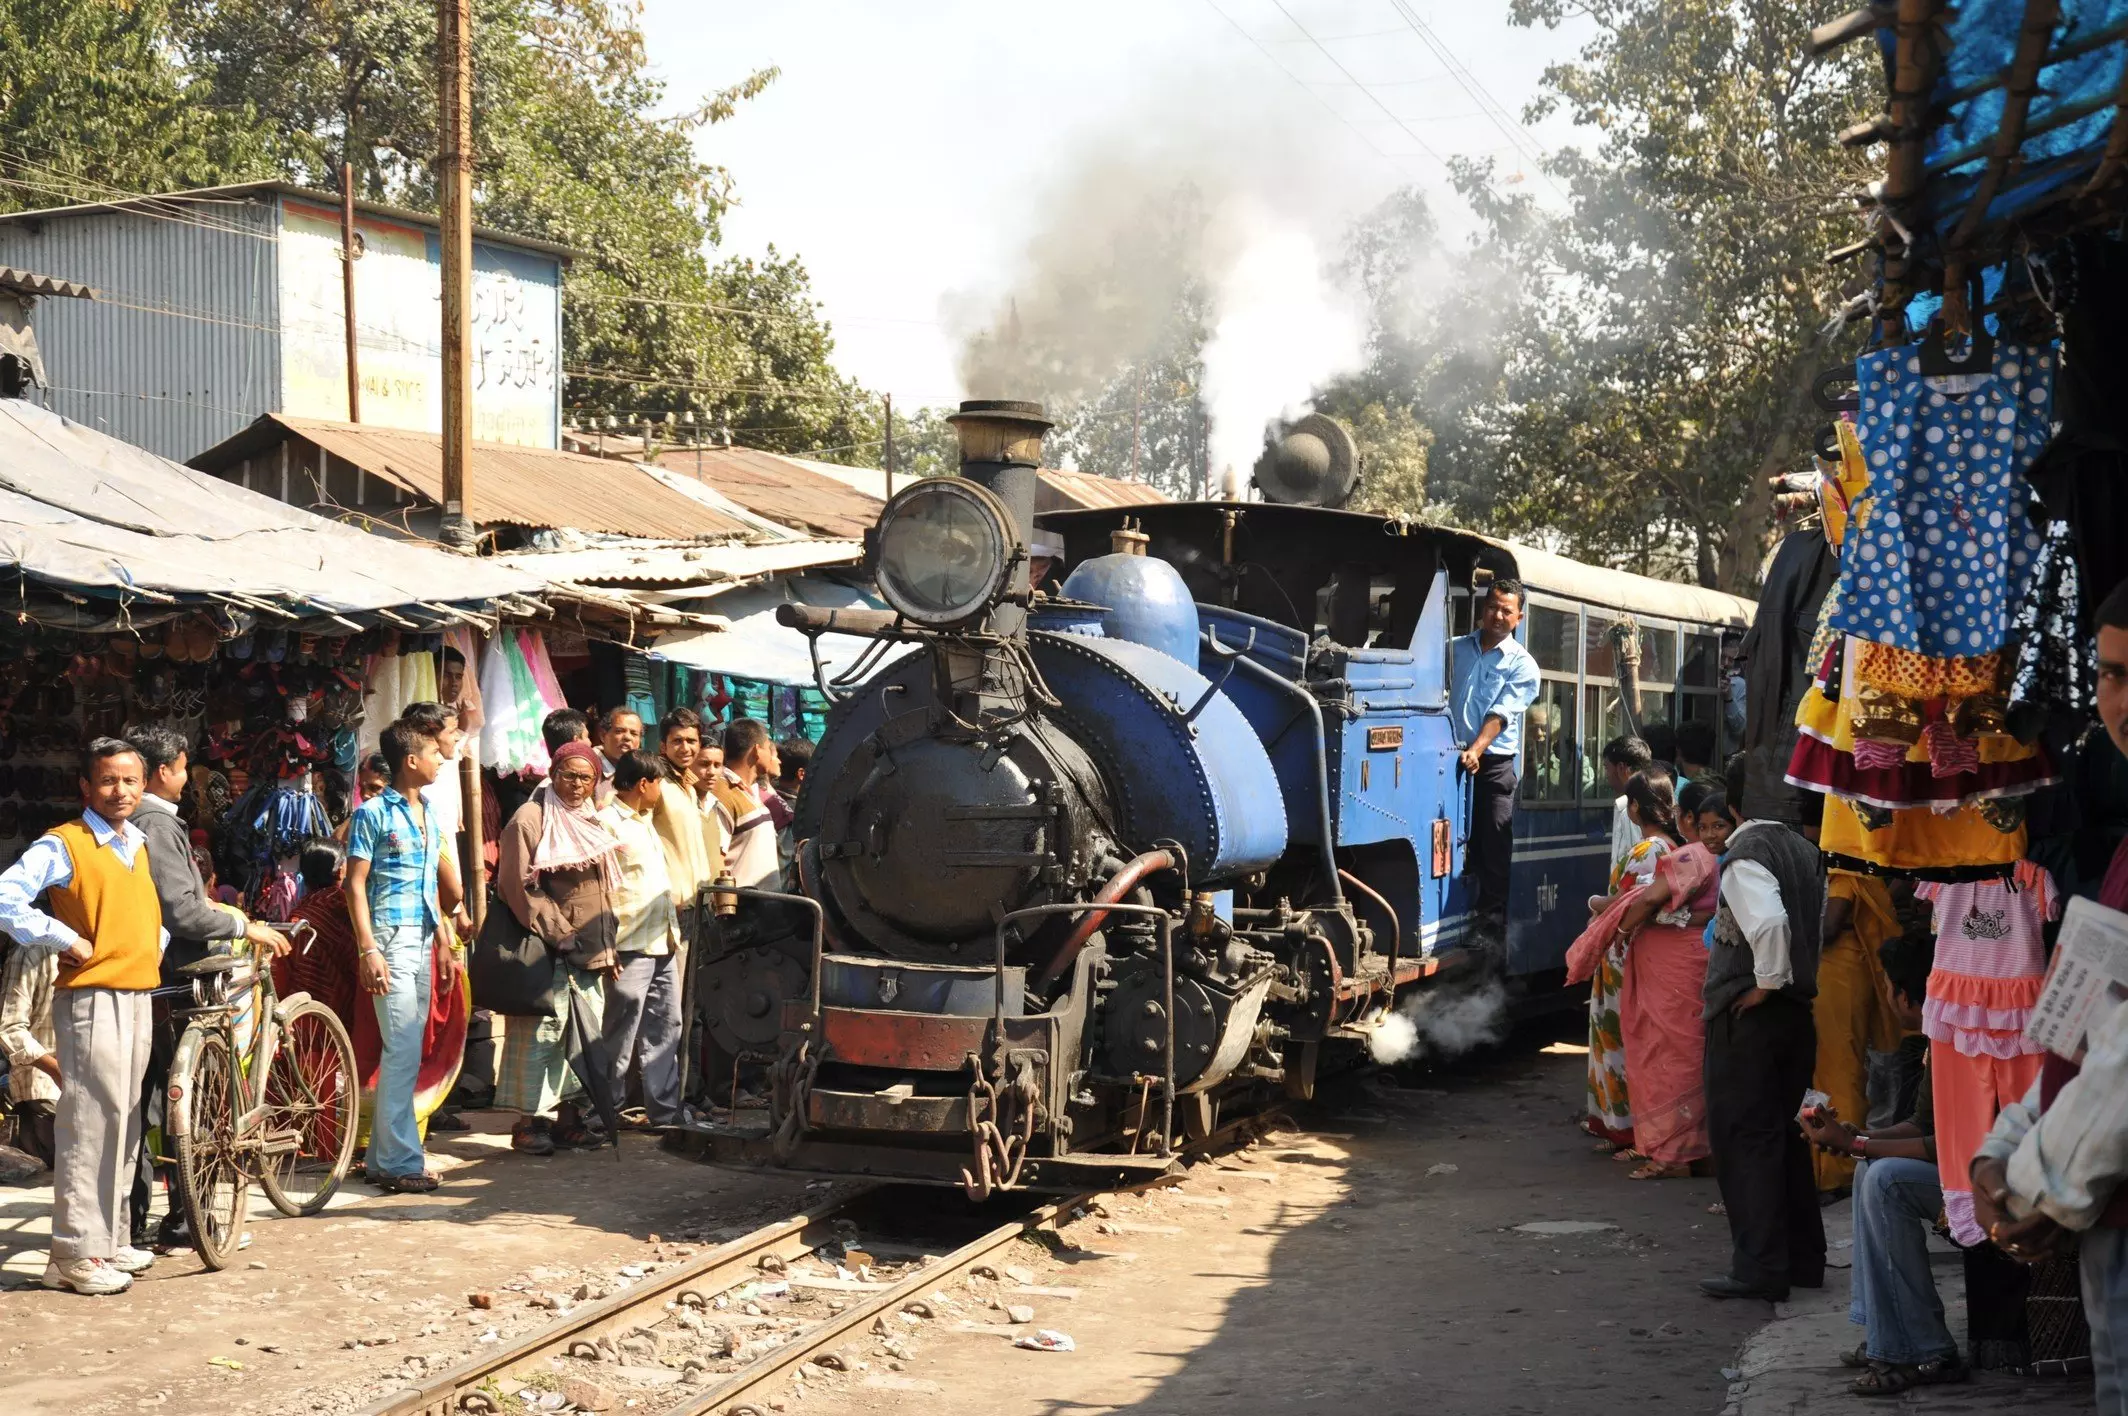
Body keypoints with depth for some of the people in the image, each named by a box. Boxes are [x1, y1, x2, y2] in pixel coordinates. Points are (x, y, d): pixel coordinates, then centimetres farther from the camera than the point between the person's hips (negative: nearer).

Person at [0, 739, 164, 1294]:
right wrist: (66, 941, -17)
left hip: (139, 996, 8)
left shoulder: (140, 845, 15)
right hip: (91, 998, -8)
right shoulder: (63, 845, -9)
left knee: (125, 1121, 12)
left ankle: (112, 1239, 21)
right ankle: (75, 1254, -5)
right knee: (91, 1121, -9)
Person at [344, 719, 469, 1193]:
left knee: (405, 1054, 9)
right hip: (391, 940, -8)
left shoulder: (429, 815, 16)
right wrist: (368, 950, -17)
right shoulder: (373, 813, -7)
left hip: (424, 943, 8)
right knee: (403, 1051, -10)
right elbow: (355, 884, -9)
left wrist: (446, 943, 17)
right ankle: (401, 1161, -7)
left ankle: (382, 1158, 16)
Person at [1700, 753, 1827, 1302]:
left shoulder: (1745, 855, -16)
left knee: (1744, 1138, -2)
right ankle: (1803, 1257, 23)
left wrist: (1766, 982, -20)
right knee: (1785, 1134, 17)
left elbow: (1768, 921, -32)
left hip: (1750, 1015, -8)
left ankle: (1759, 1267, -2)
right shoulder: (1801, 849, 11)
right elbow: (1820, 922, 18)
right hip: (1798, 1009, 8)